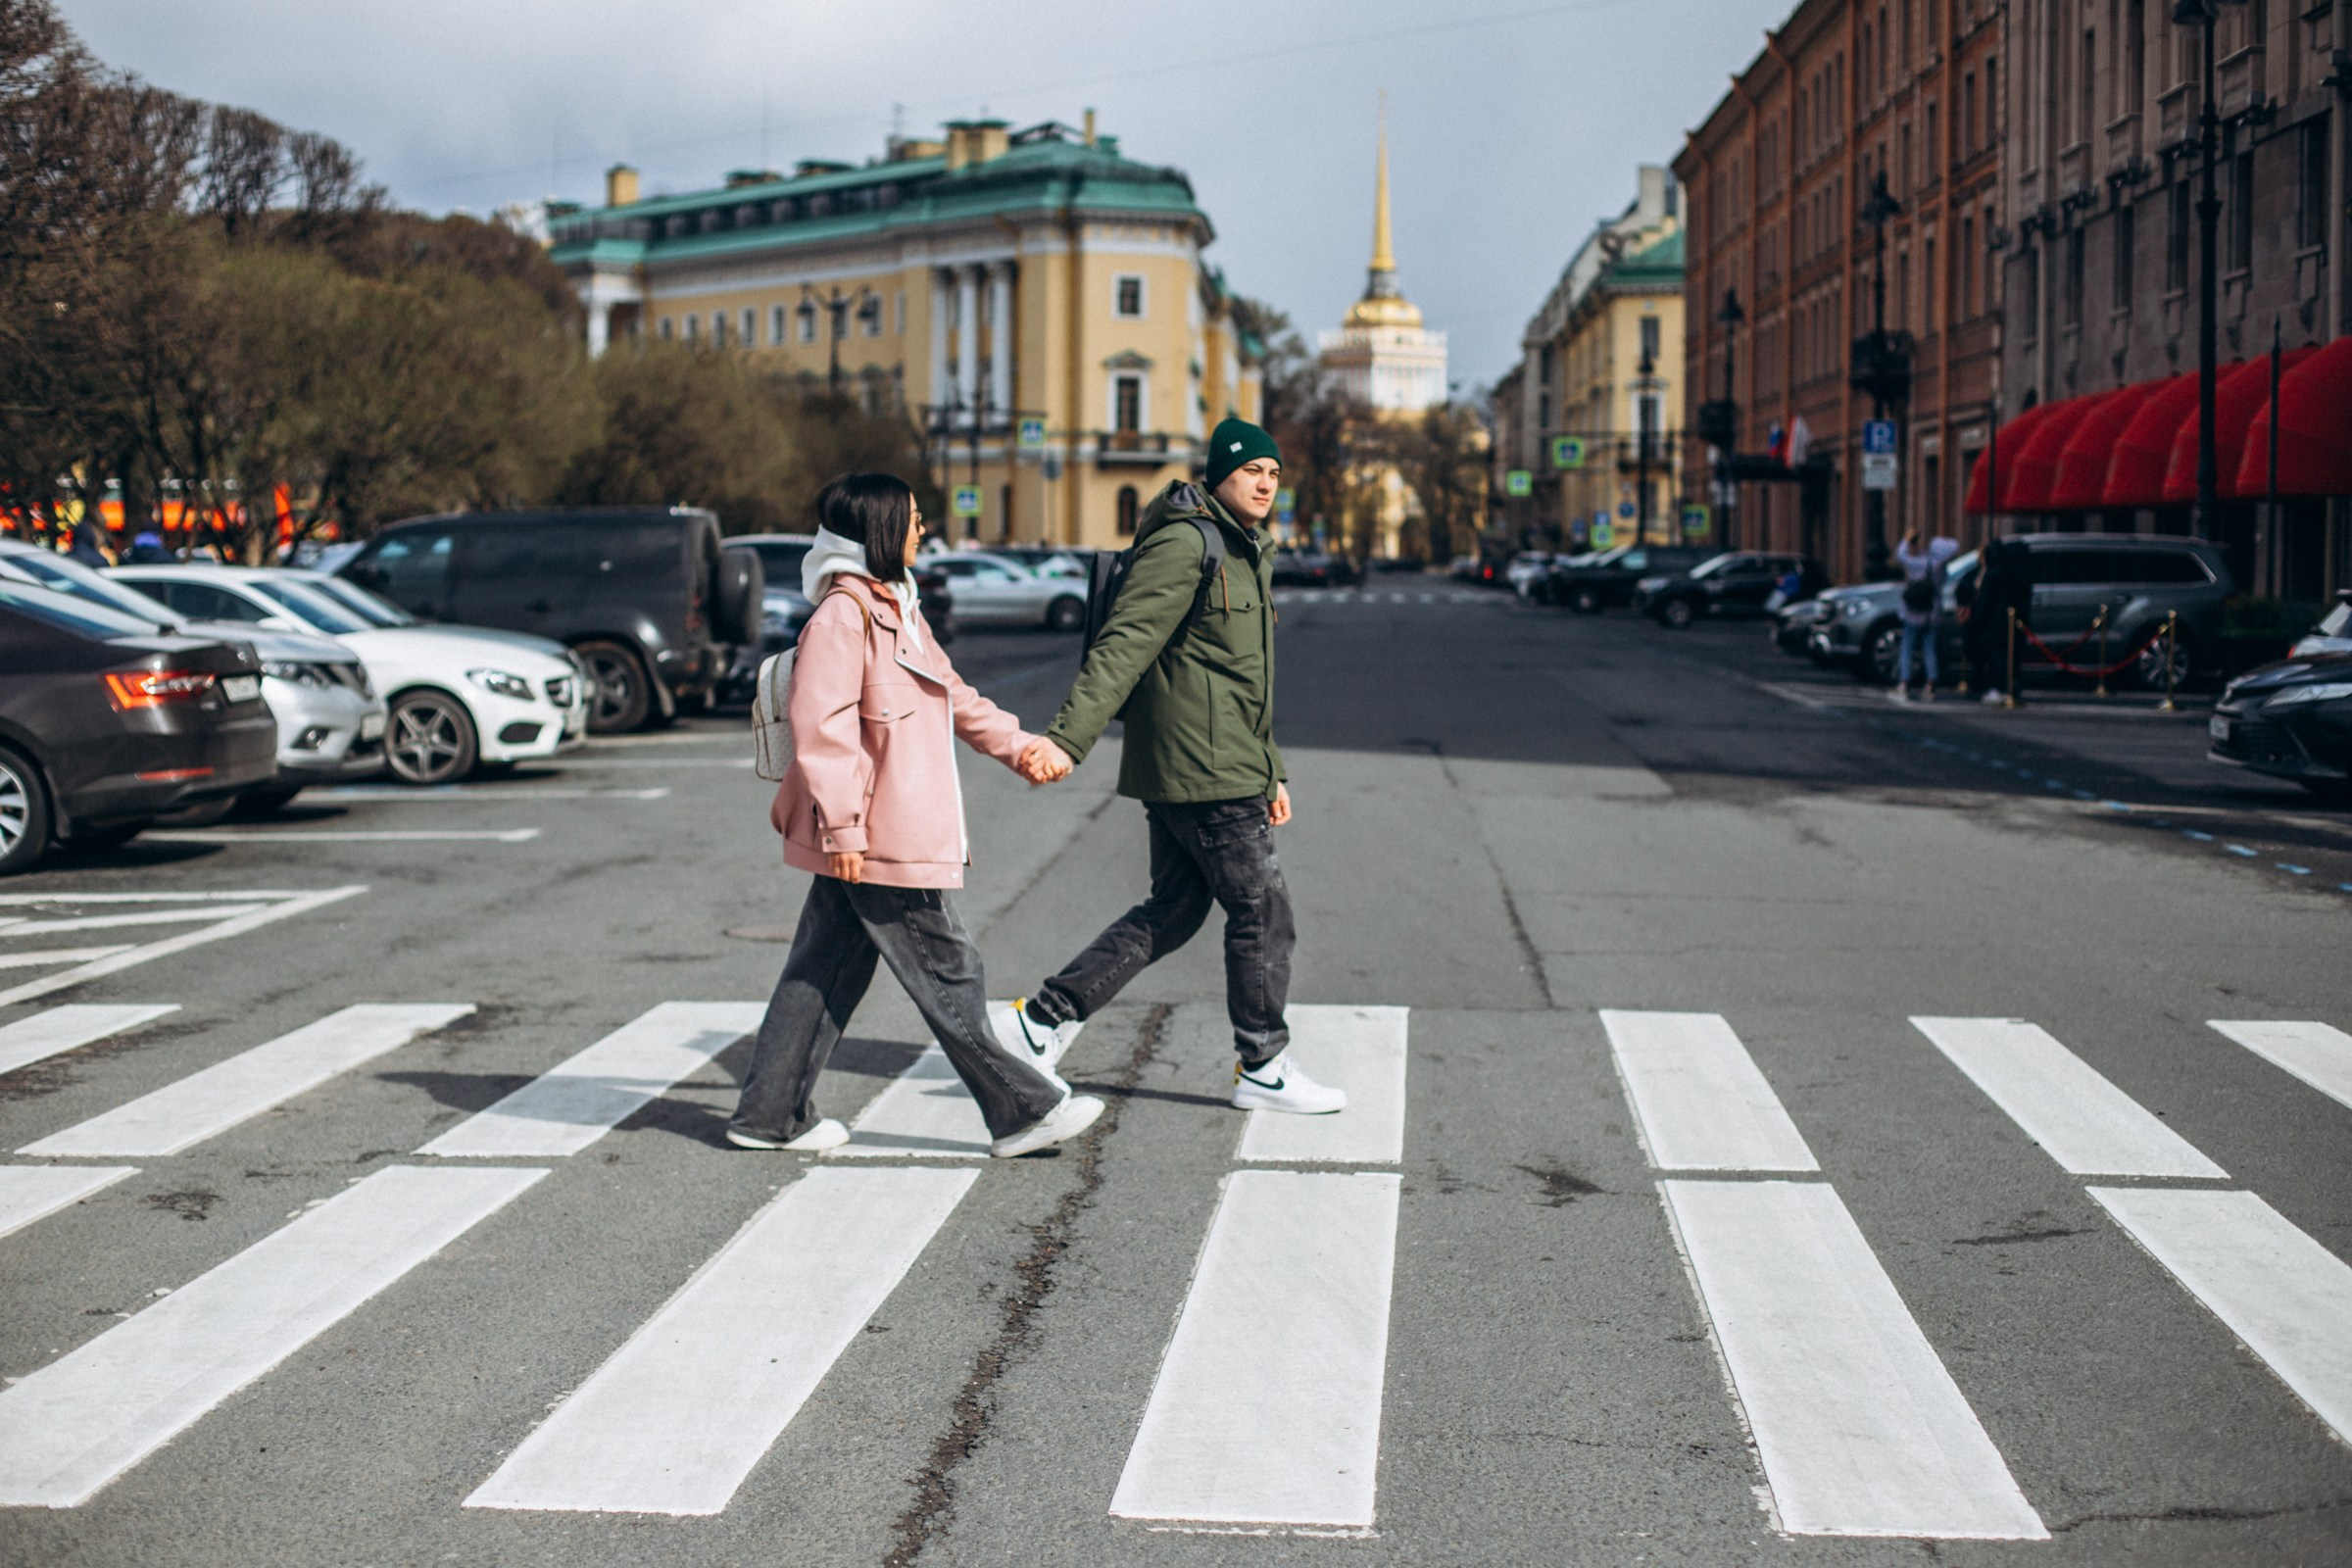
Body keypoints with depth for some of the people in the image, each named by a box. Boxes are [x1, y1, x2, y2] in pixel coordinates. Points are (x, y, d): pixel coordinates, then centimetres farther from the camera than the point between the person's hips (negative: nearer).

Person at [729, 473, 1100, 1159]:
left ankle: (770, 1115, 19)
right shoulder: (843, 615, -16)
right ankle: (1021, 1110, 7)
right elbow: (820, 724, -21)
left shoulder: (894, 610, 17)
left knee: (825, 973, 13)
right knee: (949, 973, -2)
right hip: (873, 841, -10)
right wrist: (841, 826, -23)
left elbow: (955, 698, 27)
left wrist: (1019, 744, 22)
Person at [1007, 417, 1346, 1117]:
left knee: (1172, 909, 13)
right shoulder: (1184, 544, -12)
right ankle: (1264, 1068, 10)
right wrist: (1069, 737, -29)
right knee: (1262, 909, -2)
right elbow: (1123, 646, -21)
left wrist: (1272, 771, 25)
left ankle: (1045, 1016, 16)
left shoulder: (1249, 553, 19)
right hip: (1205, 772, -10)